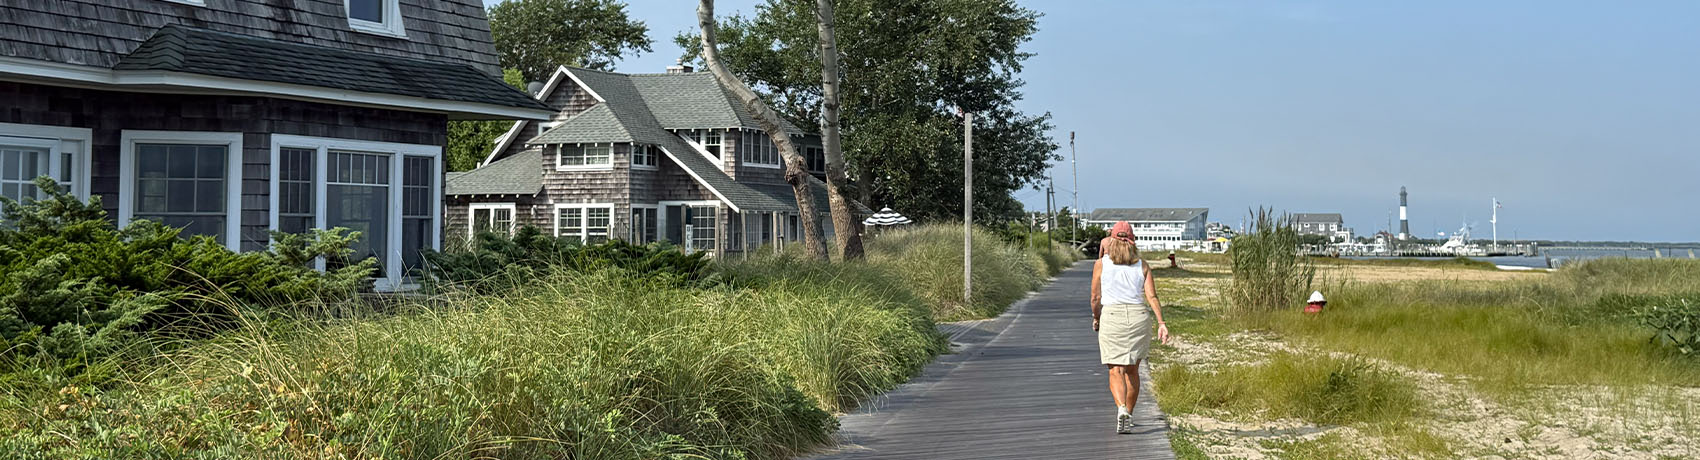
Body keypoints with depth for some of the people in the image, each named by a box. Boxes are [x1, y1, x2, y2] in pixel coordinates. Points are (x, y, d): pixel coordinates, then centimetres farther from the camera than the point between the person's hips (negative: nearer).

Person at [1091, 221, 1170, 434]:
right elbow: (1152, 297, -3)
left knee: (1116, 370, -2)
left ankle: (1121, 409, -27)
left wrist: (1096, 318, 20)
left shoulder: (1101, 264, 3)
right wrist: (1161, 323, -8)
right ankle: (1128, 417, 24)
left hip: (1112, 315, -3)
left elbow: (1096, 298, 3)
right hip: (1139, 316, 3)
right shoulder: (1142, 265, 8)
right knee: (1132, 370, 16)